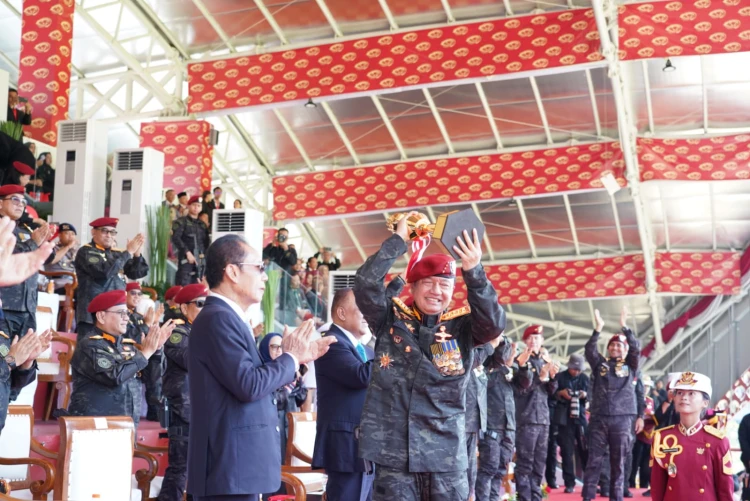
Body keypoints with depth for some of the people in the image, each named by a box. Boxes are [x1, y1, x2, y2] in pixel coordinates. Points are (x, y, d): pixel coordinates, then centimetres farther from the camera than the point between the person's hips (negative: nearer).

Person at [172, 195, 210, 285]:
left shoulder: (202, 225, 20)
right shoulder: (181, 222, 4)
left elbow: (206, 242, 19)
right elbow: (175, 238, -9)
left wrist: (204, 255, 1)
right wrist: (187, 252, -16)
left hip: (200, 260, 5)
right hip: (186, 259, -5)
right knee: (183, 287, -13)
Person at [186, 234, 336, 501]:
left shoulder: (227, 318, 15)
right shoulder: (218, 318, -16)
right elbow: (249, 386, -23)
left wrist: (296, 357, 14)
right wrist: (290, 357, -9)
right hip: (230, 466, -10)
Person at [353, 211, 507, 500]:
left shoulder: (462, 327, 7)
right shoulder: (390, 320, 6)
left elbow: (494, 323, -11)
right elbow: (365, 283, -6)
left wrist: (474, 272, -22)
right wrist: (399, 240, -6)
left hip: (446, 454, 1)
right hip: (394, 452, -1)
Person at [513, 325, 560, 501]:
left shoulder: (545, 361, 16)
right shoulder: (521, 361, -3)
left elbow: (551, 391, 15)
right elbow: (519, 389, -13)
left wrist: (552, 376, -4)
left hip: (543, 417, 7)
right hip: (526, 417, -7)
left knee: (539, 461, 9)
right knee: (525, 461, -8)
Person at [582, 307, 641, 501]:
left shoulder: (630, 366, 11)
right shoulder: (600, 363, 12)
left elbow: (636, 348, -4)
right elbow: (589, 349, -4)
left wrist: (625, 327, -12)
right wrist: (598, 328, -15)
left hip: (623, 419, 0)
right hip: (599, 418, 0)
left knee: (618, 463, 3)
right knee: (594, 460, -1)